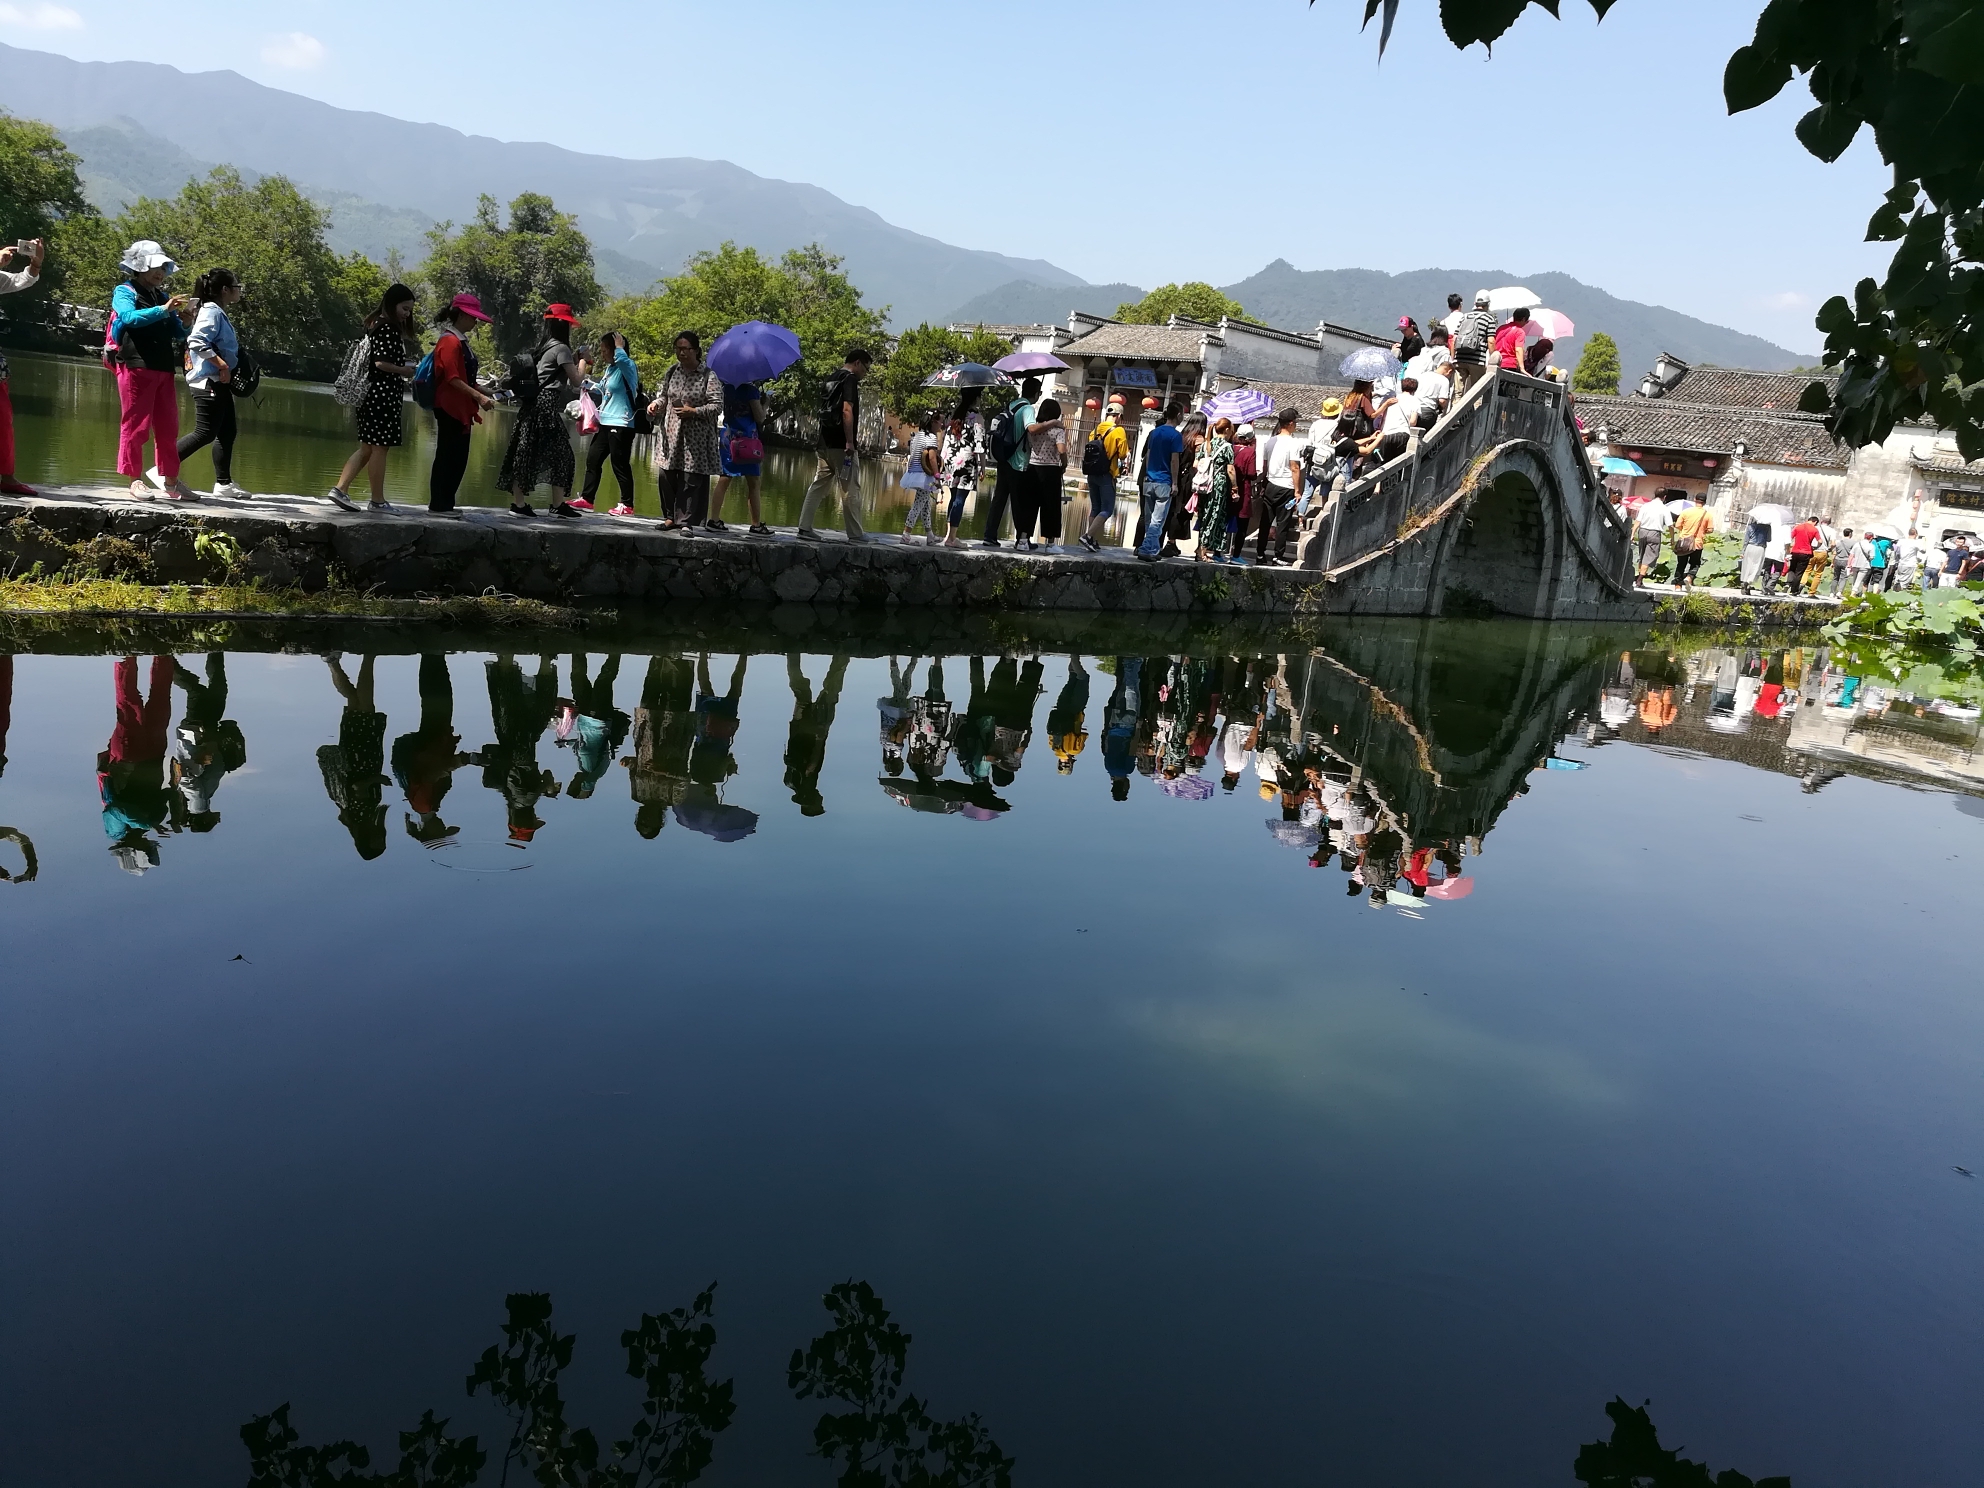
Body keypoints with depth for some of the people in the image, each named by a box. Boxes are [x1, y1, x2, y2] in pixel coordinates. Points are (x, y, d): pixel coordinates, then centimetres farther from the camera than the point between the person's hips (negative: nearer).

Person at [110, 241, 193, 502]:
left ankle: (170, 481, 10)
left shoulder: (163, 297, 17)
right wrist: (163, 310, -28)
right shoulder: (124, 292, 1)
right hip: (136, 368, -6)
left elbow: (178, 335, 18)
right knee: (135, 426, -4)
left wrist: (184, 321, -3)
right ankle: (135, 480, -1)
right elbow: (129, 317, -19)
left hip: (164, 370, 6)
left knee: (168, 428, 6)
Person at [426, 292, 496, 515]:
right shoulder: (450, 342, -12)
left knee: (459, 458, 10)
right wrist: (479, 397, -23)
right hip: (449, 408, -9)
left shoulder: (462, 342, 17)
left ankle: (447, 504, 16)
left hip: (462, 409, 9)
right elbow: (452, 379, -19)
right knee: (447, 457, -5)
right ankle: (438, 505, 1)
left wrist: (484, 393, 8)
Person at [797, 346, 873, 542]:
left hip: (826, 442, 9)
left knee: (819, 484, 8)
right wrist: (850, 442, -21)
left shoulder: (834, 378, 19)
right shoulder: (850, 379, -9)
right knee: (850, 489, -1)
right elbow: (847, 411, -19)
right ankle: (855, 534, 4)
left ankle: (805, 527, 4)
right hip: (841, 443, -9)